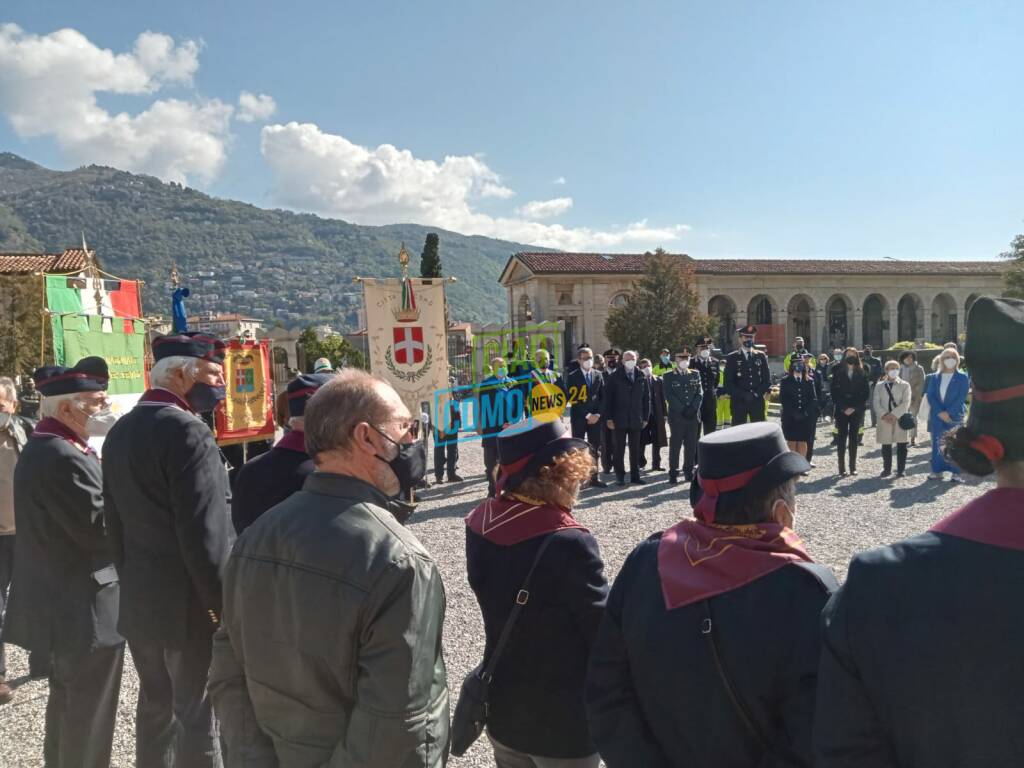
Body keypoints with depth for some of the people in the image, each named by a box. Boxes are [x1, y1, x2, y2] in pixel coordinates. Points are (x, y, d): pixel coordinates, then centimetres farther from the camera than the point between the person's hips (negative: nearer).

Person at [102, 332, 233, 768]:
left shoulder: (119, 432, 8)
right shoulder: (187, 431, -19)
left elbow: (115, 523, 13)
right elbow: (205, 535, -22)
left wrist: (132, 583, 20)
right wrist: (227, 607, -15)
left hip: (139, 601, 9)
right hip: (189, 603, -8)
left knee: (155, 704, 21)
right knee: (199, 715, 3)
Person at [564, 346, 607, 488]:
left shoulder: (598, 375, 10)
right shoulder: (572, 377, -3)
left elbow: (603, 397, 9)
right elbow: (573, 399, -9)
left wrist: (597, 414, -5)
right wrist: (587, 415, -12)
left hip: (595, 417, 4)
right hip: (578, 418, -4)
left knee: (594, 448, 6)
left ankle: (594, 477, 14)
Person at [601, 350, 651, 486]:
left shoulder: (642, 377, 6)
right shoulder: (614, 377, -2)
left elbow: (647, 398, 9)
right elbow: (607, 398, -3)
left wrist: (646, 417, 5)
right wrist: (608, 418, -9)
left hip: (636, 420, 2)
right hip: (619, 420, -2)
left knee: (635, 449, 8)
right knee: (619, 449, 3)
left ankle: (635, 475, 16)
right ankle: (619, 476, 12)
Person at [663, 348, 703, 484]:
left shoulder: (695, 374, 14)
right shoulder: (668, 376, 4)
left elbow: (700, 393, 6)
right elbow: (669, 396, -5)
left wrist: (693, 408, -9)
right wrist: (683, 410, -13)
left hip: (693, 416, 3)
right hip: (676, 417, -3)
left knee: (691, 445, 5)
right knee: (675, 445, -2)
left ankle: (689, 471, 14)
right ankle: (673, 473, 3)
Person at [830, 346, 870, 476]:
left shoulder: (862, 373, 5)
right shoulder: (838, 372, 1)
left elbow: (866, 393, 3)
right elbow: (834, 392, -1)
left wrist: (854, 407, -6)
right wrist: (844, 408, -9)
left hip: (857, 410, 1)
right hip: (841, 411, -1)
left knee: (854, 438, 5)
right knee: (841, 438, -2)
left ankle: (853, 467, 12)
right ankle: (842, 468, 0)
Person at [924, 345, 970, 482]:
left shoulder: (962, 377, 1)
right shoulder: (934, 377, 8)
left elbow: (962, 397, -6)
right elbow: (930, 395, 2)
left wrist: (949, 412, -13)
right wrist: (940, 412, -10)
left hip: (955, 416, -3)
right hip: (937, 416, 3)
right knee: (937, 444, 5)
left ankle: (956, 473, 2)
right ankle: (937, 471, 11)